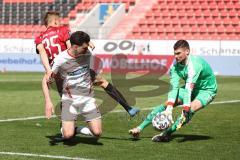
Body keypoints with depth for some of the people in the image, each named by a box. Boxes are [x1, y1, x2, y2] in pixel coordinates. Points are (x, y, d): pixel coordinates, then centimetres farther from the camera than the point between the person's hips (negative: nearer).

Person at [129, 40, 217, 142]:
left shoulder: (194, 65, -34)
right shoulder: (176, 65, -14)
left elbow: (188, 90, -41)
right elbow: (174, 87, -21)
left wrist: (185, 112, -46)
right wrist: (169, 108, -33)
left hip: (207, 90, -6)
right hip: (191, 88, 6)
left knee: (189, 111, -32)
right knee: (166, 104, -7)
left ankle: (166, 133, -34)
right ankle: (140, 128, -6)